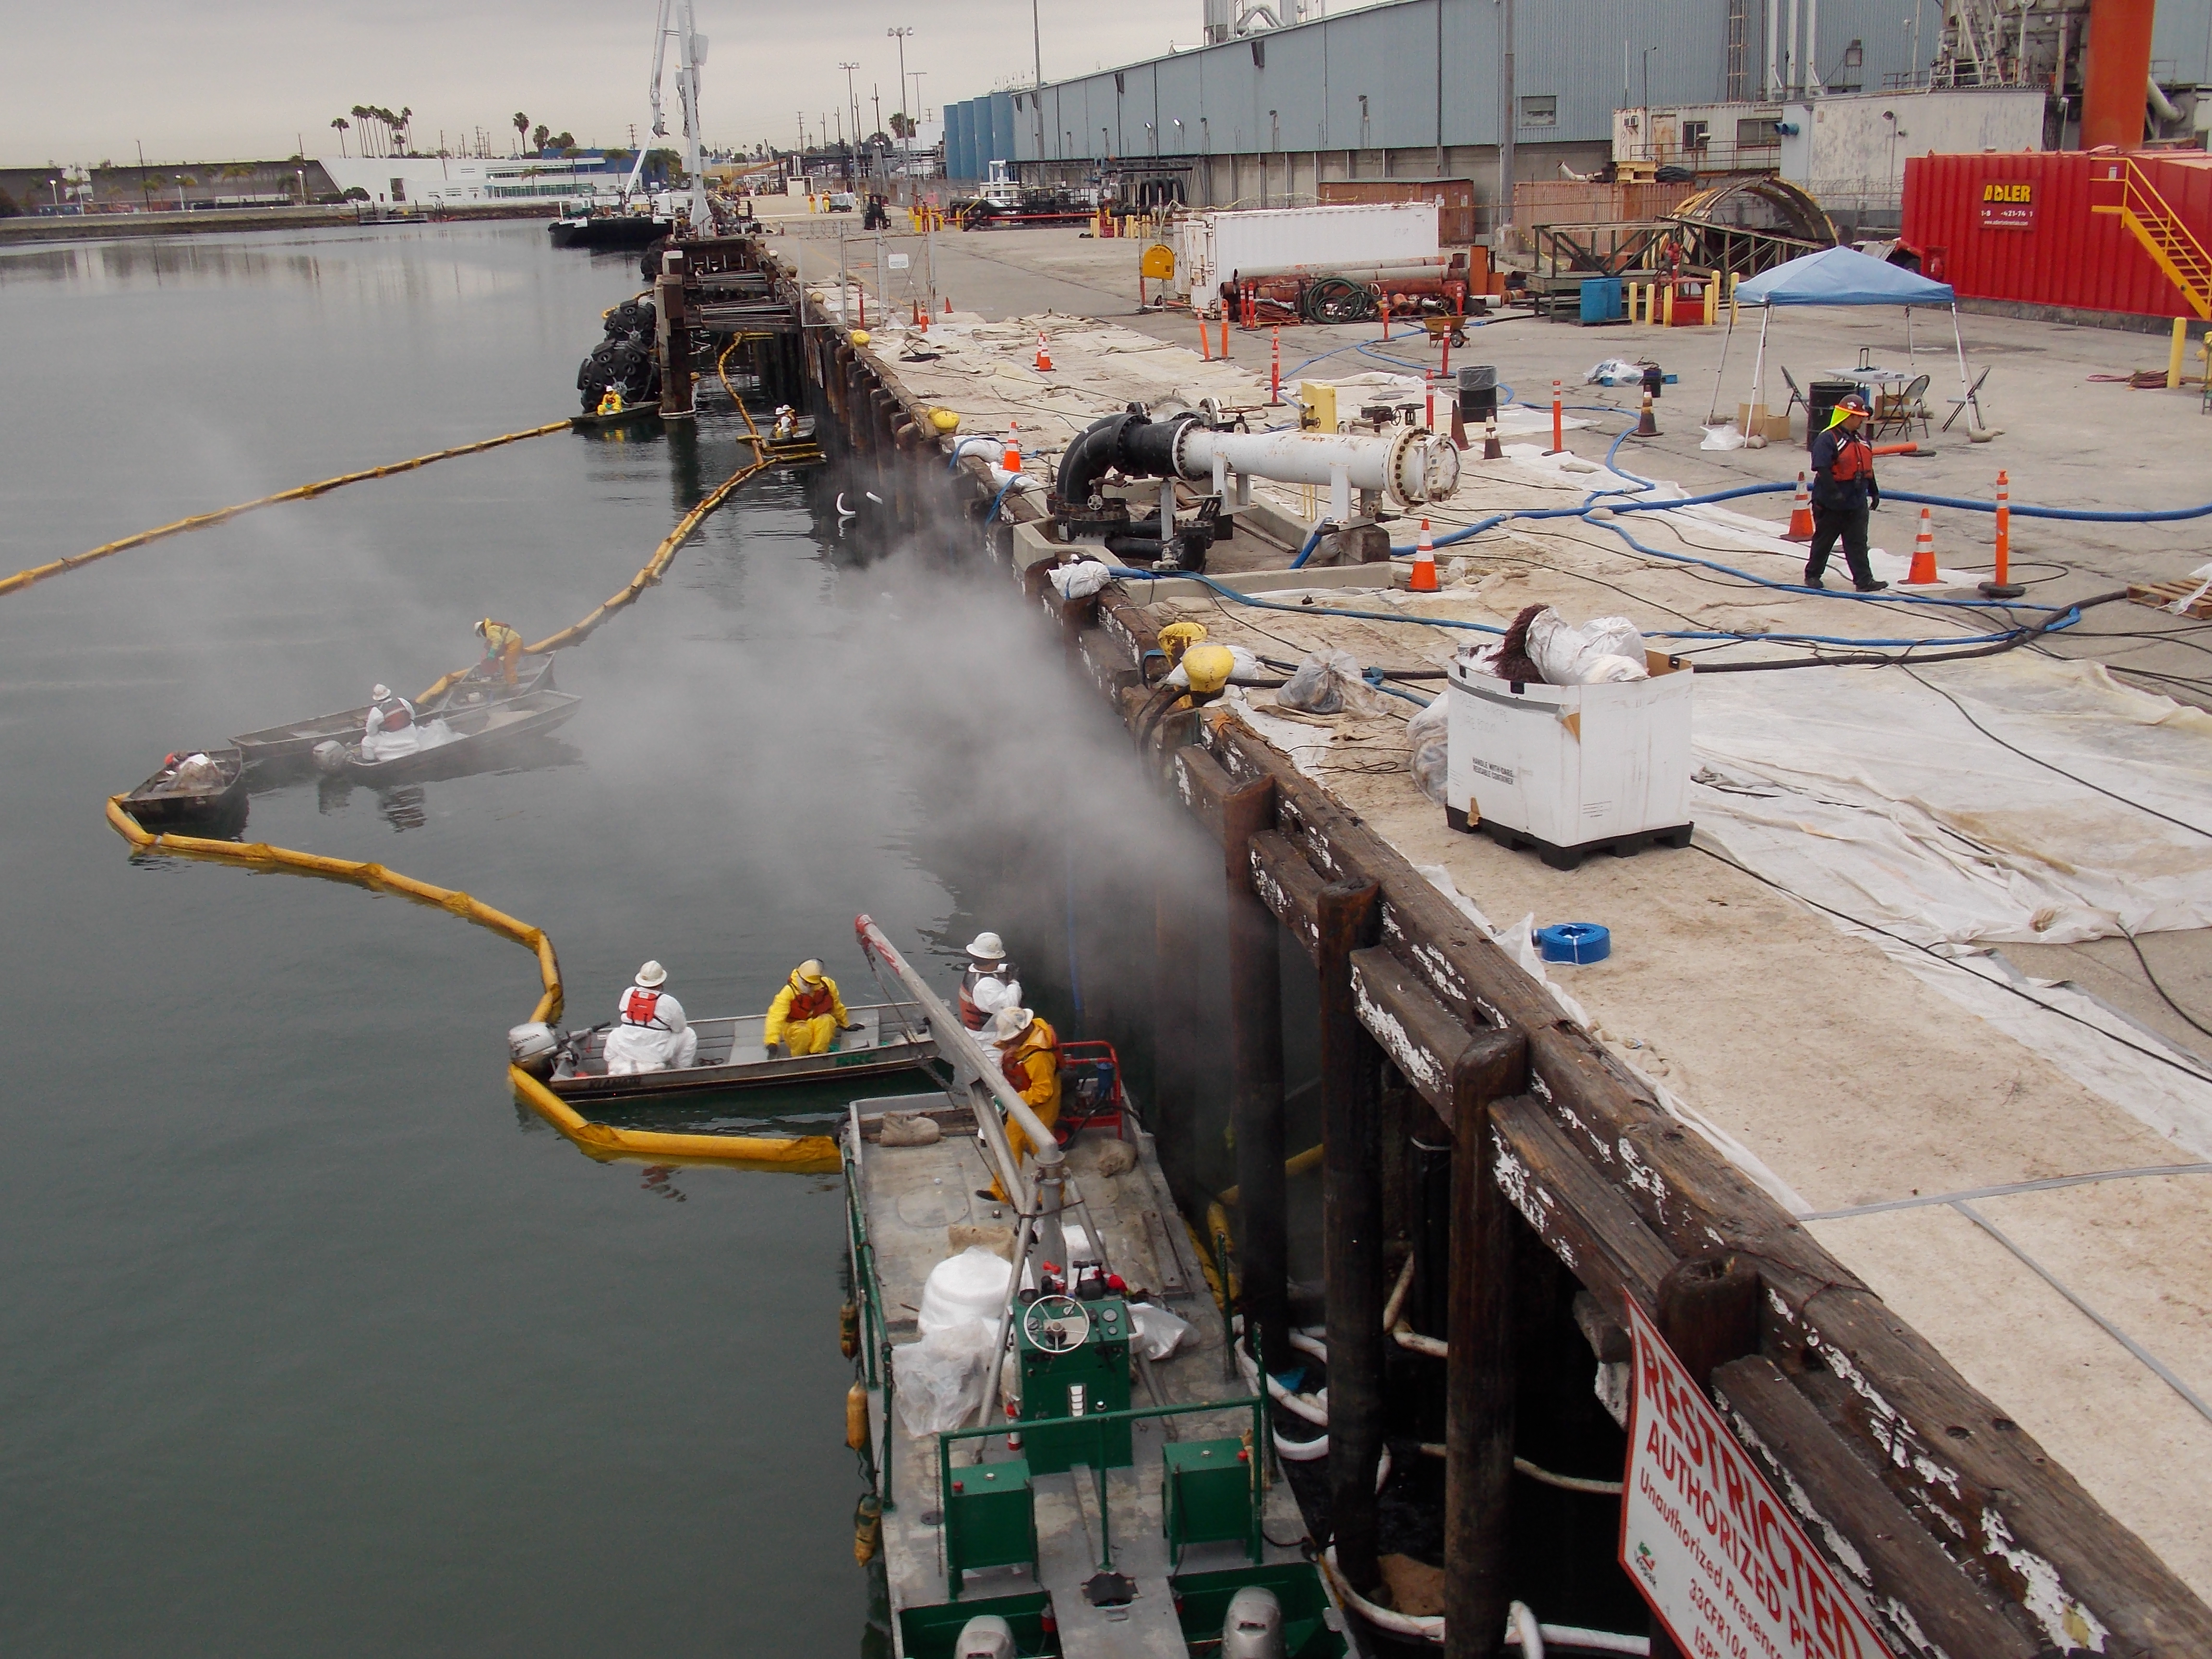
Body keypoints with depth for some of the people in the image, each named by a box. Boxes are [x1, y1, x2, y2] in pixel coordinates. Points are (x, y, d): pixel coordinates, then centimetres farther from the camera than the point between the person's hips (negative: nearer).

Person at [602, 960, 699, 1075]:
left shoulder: (628, 993, -2)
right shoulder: (669, 1002, -13)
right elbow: (680, 1028, -1)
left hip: (624, 1052, 4)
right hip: (656, 1055, -4)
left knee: (614, 1034, 36)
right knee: (689, 1035, 15)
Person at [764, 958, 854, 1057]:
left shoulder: (827, 985, -6)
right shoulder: (789, 991, -17)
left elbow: (836, 1006, 12)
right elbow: (776, 1016, -27)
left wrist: (846, 1025, 25)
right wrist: (772, 1042, -39)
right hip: (795, 1027, -3)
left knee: (827, 1020, -31)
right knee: (802, 1032, -38)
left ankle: (817, 1054, -27)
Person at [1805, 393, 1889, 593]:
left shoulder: (1862, 441, 12)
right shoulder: (1827, 440, -15)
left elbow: (1868, 469, 23)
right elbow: (1822, 470, -23)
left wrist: (1874, 492, 24)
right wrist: (1834, 493, -28)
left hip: (1857, 503, 7)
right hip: (1831, 505, -7)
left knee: (1858, 543, 3)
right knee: (1823, 541, 7)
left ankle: (1864, 581, 1)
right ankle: (1812, 575, 23)